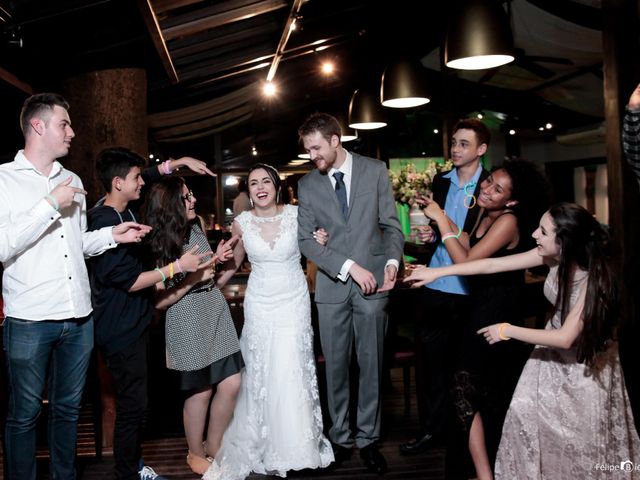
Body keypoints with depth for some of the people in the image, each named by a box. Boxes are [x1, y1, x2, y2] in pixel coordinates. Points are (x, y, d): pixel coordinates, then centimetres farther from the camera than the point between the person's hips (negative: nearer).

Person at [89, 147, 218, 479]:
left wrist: (179, 162, 15)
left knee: (136, 399, 19)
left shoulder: (126, 209, 5)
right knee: (133, 403, -1)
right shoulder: (105, 224, -21)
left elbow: (150, 178, 25)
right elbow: (128, 280, -22)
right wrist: (177, 266, -19)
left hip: (133, 322, 9)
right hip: (121, 328, -9)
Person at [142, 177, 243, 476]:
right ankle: (196, 454, 29)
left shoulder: (196, 229, 6)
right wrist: (191, 279, -19)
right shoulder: (158, 246, -12)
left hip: (216, 311, 6)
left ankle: (214, 446, 27)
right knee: (200, 392, 5)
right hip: (188, 323, -6)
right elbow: (159, 301, -13)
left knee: (231, 384, 5)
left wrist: (216, 258, 2)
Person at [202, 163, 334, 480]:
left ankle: (296, 445, 20)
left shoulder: (296, 214, -7)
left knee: (292, 374, -1)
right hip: (260, 305, 1)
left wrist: (321, 243, -13)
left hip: (294, 303, -1)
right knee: (260, 376, 7)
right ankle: (268, 447, 24)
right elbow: (233, 264, 11)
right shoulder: (242, 223, -3)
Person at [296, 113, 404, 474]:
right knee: (336, 366, 9)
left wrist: (392, 261, -15)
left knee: (371, 366, 7)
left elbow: (391, 224, 4)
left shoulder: (375, 171, 1)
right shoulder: (307, 185, 4)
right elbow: (305, 240, -3)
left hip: (372, 284, -1)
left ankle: (368, 438, 22)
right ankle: (340, 437, 24)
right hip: (332, 287, 1)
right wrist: (350, 266, -14)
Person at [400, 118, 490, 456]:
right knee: (429, 361, 8)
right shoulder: (440, 181, 9)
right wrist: (428, 234, -2)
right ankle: (431, 429, 22)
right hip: (436, 286, 4)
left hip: (470, 290, -4)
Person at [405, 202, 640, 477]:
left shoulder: (593, 277, -32)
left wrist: (507, 331, -26)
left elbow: (566, 338, -31)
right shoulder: (553, 257, -17)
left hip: (586, 358, -5)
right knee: (526, 411, 2)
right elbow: (493, 264, -14)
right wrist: (437, 272, -13)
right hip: (555, 348, 5)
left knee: (579, 431, 8)